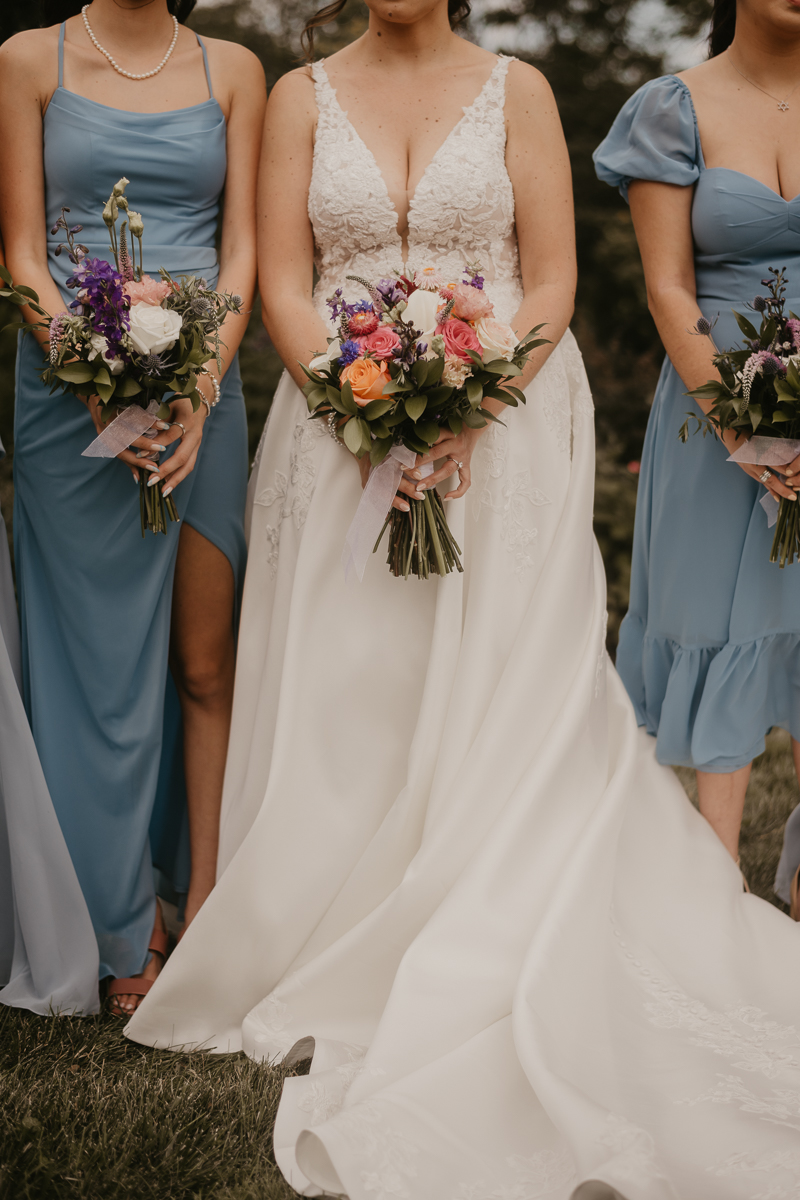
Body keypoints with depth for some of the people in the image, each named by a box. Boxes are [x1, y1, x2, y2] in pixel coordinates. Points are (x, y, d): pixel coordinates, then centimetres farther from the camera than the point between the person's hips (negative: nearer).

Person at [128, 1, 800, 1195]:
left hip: (501, 439, -1)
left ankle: (481, 987, 6)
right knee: (343, 699, 1)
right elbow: (284, 282, 0)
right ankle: (347, 959, 12)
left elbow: (552, 283, -1)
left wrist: (464, 422, -15)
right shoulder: (304, 96, 7)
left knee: (499, 705, -3)